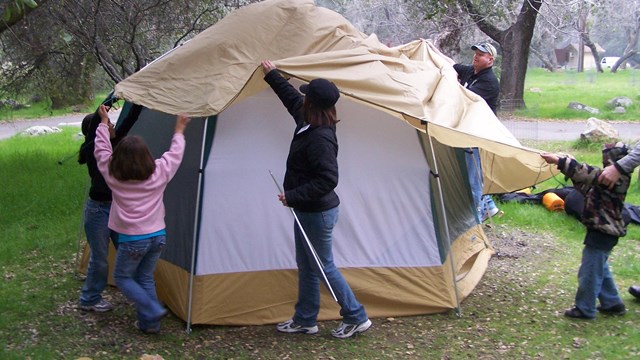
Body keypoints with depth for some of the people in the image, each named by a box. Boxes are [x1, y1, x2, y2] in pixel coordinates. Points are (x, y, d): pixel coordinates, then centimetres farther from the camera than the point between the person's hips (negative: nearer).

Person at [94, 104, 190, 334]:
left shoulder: (113, 176, -10)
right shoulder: (159, 173, -7)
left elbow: (102, 151, 4)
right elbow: (175, 154, 10)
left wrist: (104, 122, 16)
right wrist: (179, 132, 25)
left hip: (132, 240, -3)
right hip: (157, 236, 3)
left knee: (122, 278, 16)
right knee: (146, 278, 19)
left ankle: (153, 311, 1)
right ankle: (149, 323, 19)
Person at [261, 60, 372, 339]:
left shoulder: (320, 138, -27)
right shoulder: (309, 123, 2)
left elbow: (328, 180, -31)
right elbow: (291, 98, 22)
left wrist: (293, 196, -26)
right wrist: (271, 75, 29)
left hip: (317, 213, -10)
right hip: (307, 210, 10)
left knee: (323, 266, 3)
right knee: (306, 265, 18)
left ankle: (356, 318, 15)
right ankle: (305, 321, 30)